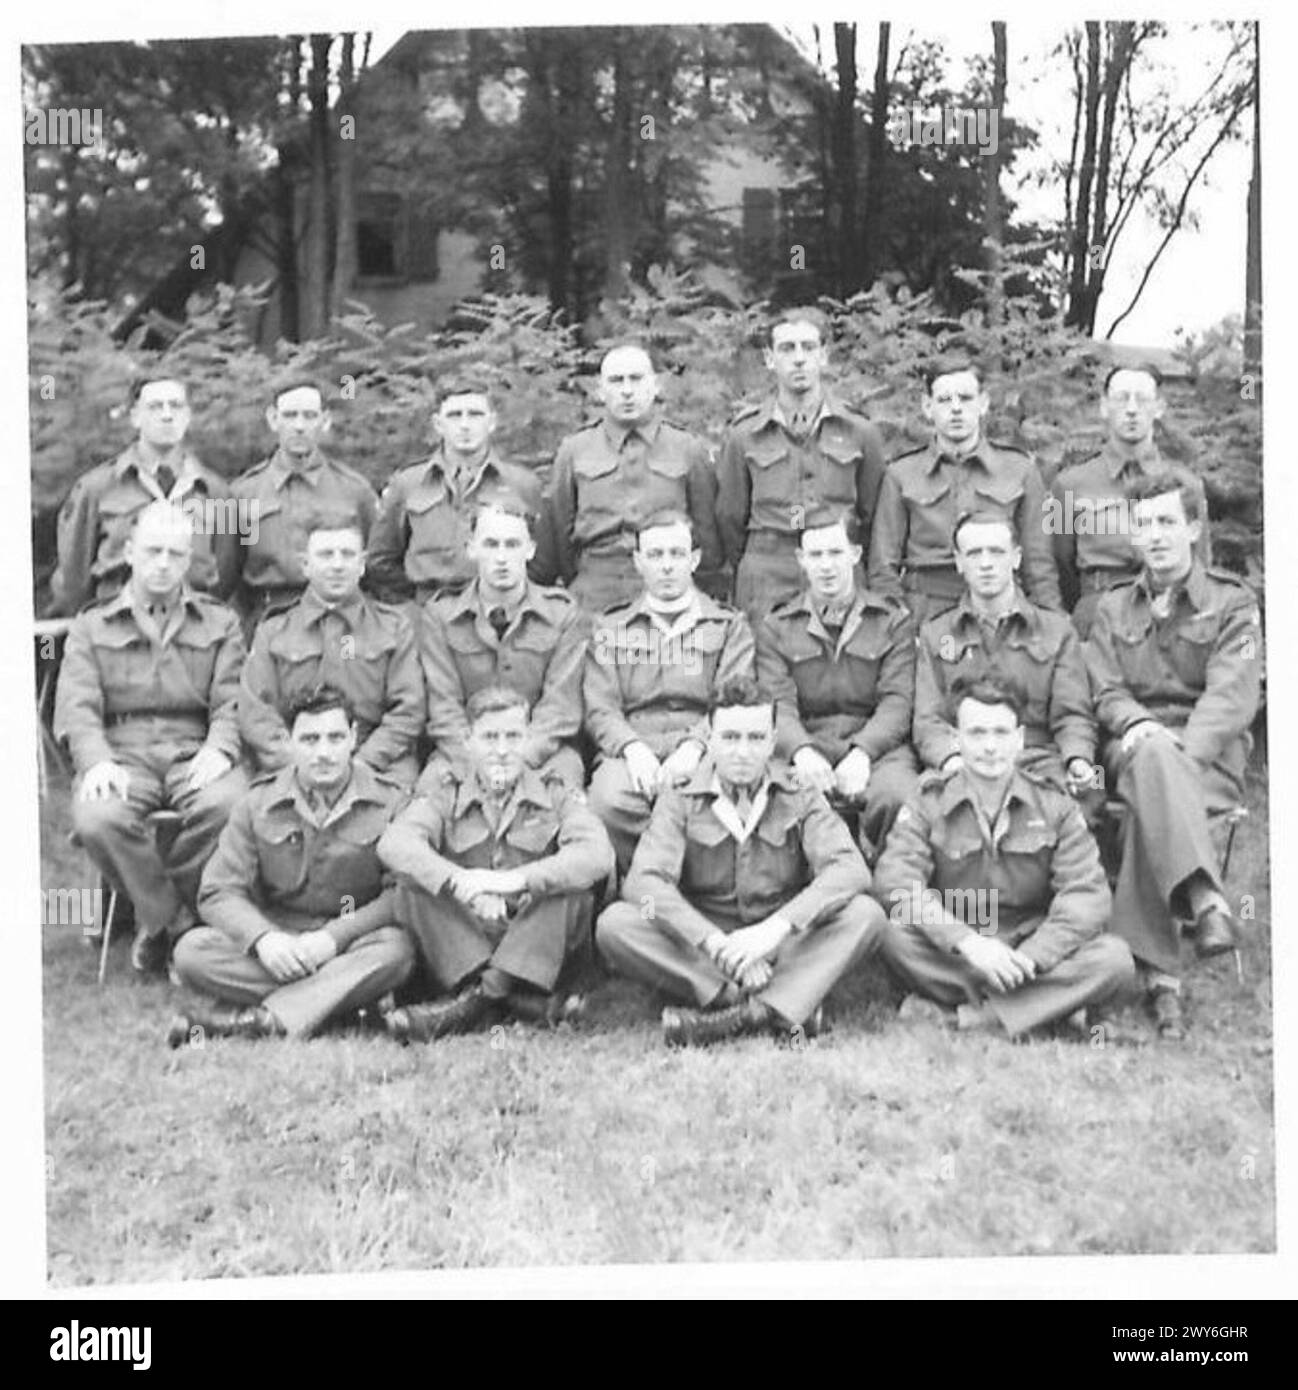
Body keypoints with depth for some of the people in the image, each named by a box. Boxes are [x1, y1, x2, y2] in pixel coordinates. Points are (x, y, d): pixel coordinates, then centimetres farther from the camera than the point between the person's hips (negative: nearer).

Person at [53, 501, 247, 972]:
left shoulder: (219, 623, 19)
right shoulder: (91, 627, 18)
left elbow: (231, 702, 7)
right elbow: (76, 707, 5)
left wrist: (219, 748, -15)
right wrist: (96, 761, -16)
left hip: (194, 753, 0)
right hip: (122, 754, 0)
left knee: (228, 805, -35)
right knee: (97, 819, -35)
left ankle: (156, 916, -13)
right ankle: (177, 918, -13)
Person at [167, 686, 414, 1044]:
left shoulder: (389, 802, -1)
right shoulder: (259, 803, 4)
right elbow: (219, 892, -2)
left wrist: (334, 937, -22)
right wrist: (263, 938, -22)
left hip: (353, 941, -1)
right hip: (276, 944, 2)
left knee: (395, 948, -35)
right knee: (192, 950, -24)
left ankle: (258, 1019, -36)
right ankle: (341, 994, -29)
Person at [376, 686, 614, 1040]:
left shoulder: (556, 796, 7)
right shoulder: (447, 796, 9)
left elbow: (598, 855, -14)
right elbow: (394, 844, -13)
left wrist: (519, 880, -28)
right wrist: (461, 882, -31)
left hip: (540, 948, 0)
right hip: (459, 950, 1)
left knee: (572, 882, -24)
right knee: (414, 882, -20)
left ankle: (476, 998, -31)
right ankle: (517, 997, -31)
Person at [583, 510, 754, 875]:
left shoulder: (729, 626, 20)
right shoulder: (610, 630, 23)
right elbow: (599, 709, 10)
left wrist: (695, 746, -15)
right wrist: (633, 748, -12)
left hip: (703, 752, -1)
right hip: (632, 752, 1)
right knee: (608, 800, -35)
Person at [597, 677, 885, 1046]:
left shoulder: (801, 801, 3)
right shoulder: (680, 802, 2)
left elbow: (851, 870, -14)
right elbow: (643, 881, -15)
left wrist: (777, 927, -30)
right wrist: (716, 944, -30)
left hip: (784, 952, 0)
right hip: (701, 956, 0)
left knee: (865, 913, -23)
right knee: (614, 923, -25)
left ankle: (745, 1013, -36)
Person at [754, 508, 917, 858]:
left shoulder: (893, 620, 14)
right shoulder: (775, 628, 16)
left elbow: (897, 701, 2)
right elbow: (778, 706, 3)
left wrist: (862, 752, -17)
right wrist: (801, 750, -20)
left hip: (876, 747, 0)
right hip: (806, 748, 0)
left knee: (896, 796, -35)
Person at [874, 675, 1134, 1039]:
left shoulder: (1054, 804, 4)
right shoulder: (928, 804, 0)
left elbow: (1087, 892, -7)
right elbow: (896, 882, -16)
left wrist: (1031, 956, -22)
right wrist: (967, 941, -30)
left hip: (1033, 949, 1)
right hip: (952, 954, -1)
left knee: (1115, 958, -25)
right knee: (895, 933, -31)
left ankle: (961, 1016, -28)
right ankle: (1054, 1003, -27)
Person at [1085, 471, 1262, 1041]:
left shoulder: (1232, 603, 8)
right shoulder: (1113, 607, 18)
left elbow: (1231, 696, -7)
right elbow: (1105, 692, 7)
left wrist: (1176, 752, -23)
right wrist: (1137, 725, -16)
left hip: (1211, 757, -3)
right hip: (1134, 749, 3)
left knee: (1149, 794, -35)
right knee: (1151, 751, -35)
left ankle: (1156, 969, -41)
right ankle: (1205, 897, -42)